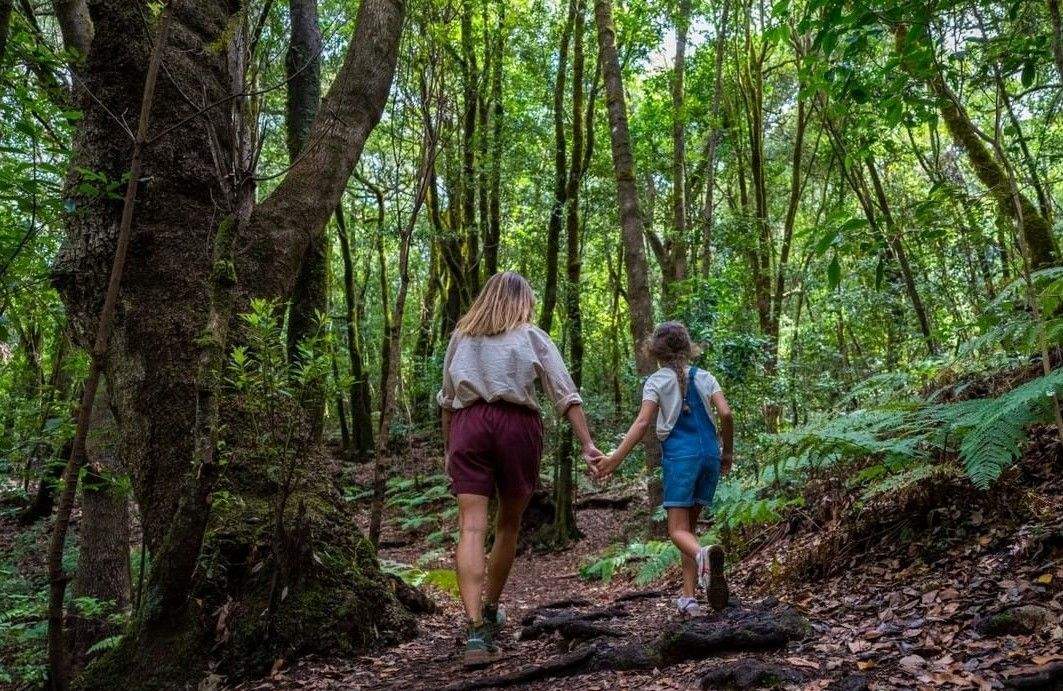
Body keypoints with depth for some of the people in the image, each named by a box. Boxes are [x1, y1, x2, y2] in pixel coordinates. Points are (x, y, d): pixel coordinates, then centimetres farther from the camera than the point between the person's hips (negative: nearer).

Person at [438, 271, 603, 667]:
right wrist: (587, 444, -2)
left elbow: (447, 400, 21)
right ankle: (490, 611, 30)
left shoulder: (461, 336, 19)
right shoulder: (532, 337, 11)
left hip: (468, 426, 1)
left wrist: (448, 449, 27)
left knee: (471, 528, -6)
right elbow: (565, 394, 2)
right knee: (508, 523, 17)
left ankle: (476, 631, -18)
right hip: (517, 426, -1)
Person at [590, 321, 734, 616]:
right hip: (709, 453, 4)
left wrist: (614, 459, -14)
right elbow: (725, 414, 1)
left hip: (680, 454, -4)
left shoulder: (656, 381, 2)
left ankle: (703, 554, -41)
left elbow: (642, 423, -11)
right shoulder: (704, 377, 12)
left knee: (678, 529, -6)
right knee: (689, 524, 14)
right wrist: (728, 453, 14)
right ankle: (688, 597, 9)